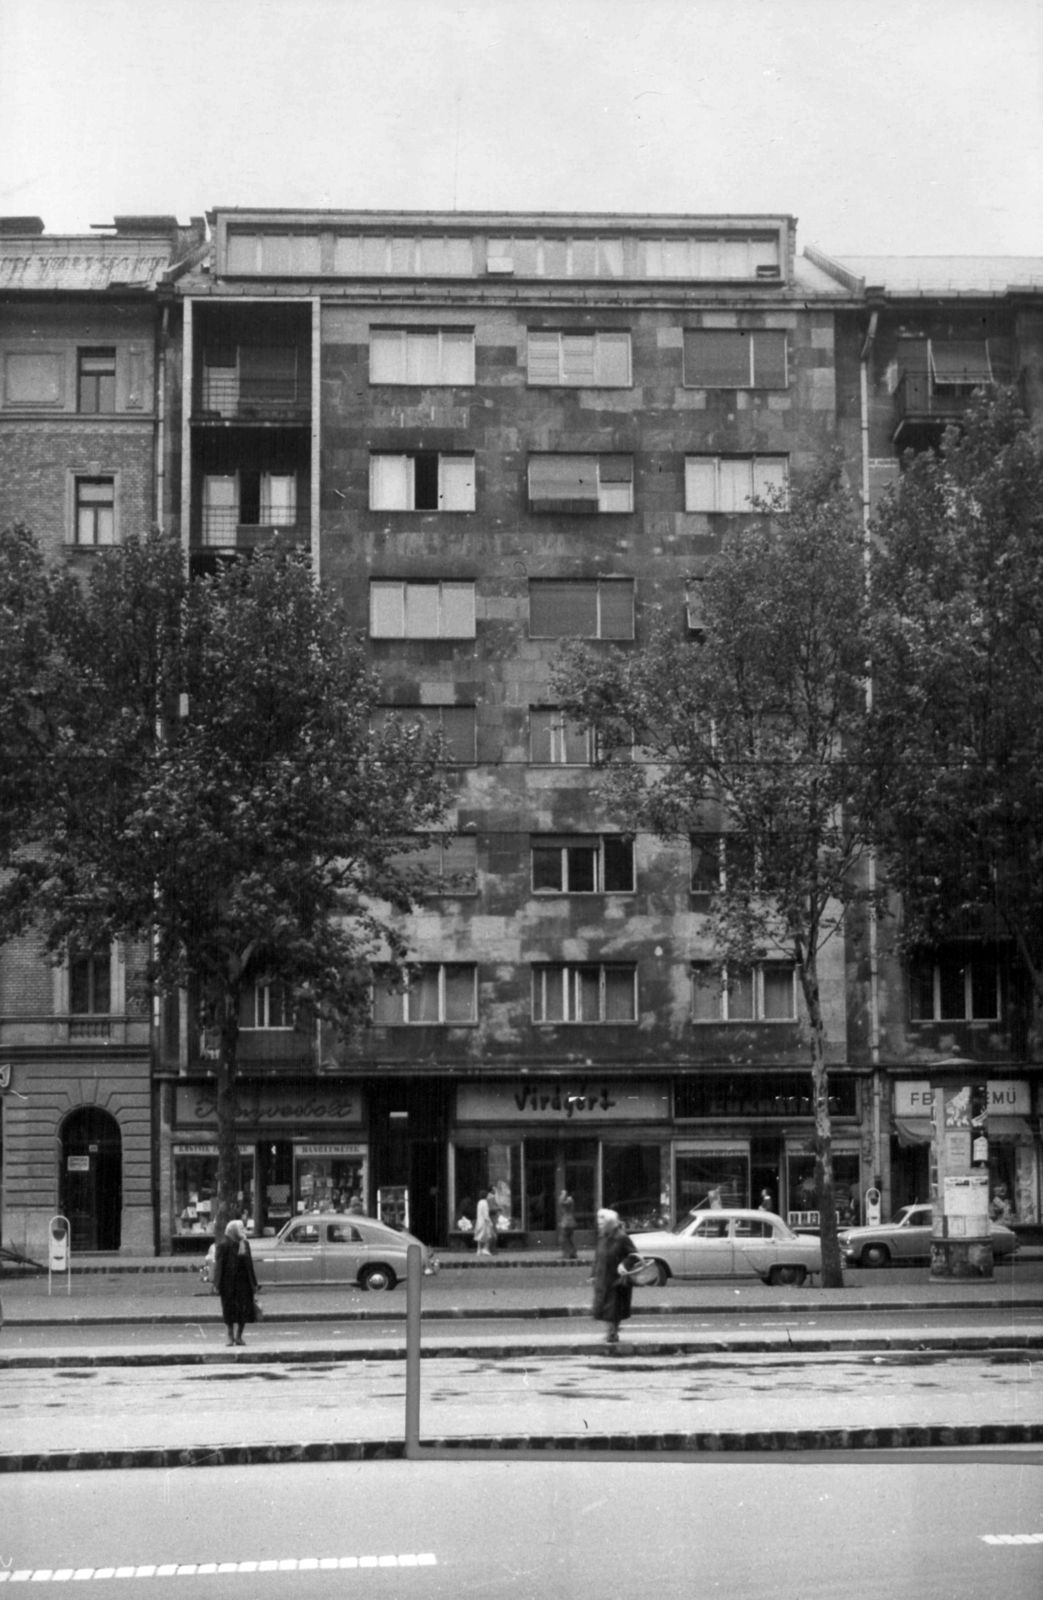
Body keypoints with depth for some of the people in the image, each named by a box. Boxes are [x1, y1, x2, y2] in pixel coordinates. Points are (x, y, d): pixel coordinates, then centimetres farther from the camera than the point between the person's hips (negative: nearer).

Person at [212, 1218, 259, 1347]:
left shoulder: (245, 1244, 7)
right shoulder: (224, 1245, -8)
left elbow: (249, 1264, 11)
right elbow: (219, 1264, -8)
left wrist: (253, 1283, 10)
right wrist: (218, 1284, -12)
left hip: (243, 1282, 4)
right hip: (229, 1282, -4)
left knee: (244, 1310, 3)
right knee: (229, 1310, 3)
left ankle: (238, 1336, 15)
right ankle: (230, 1335, 15)